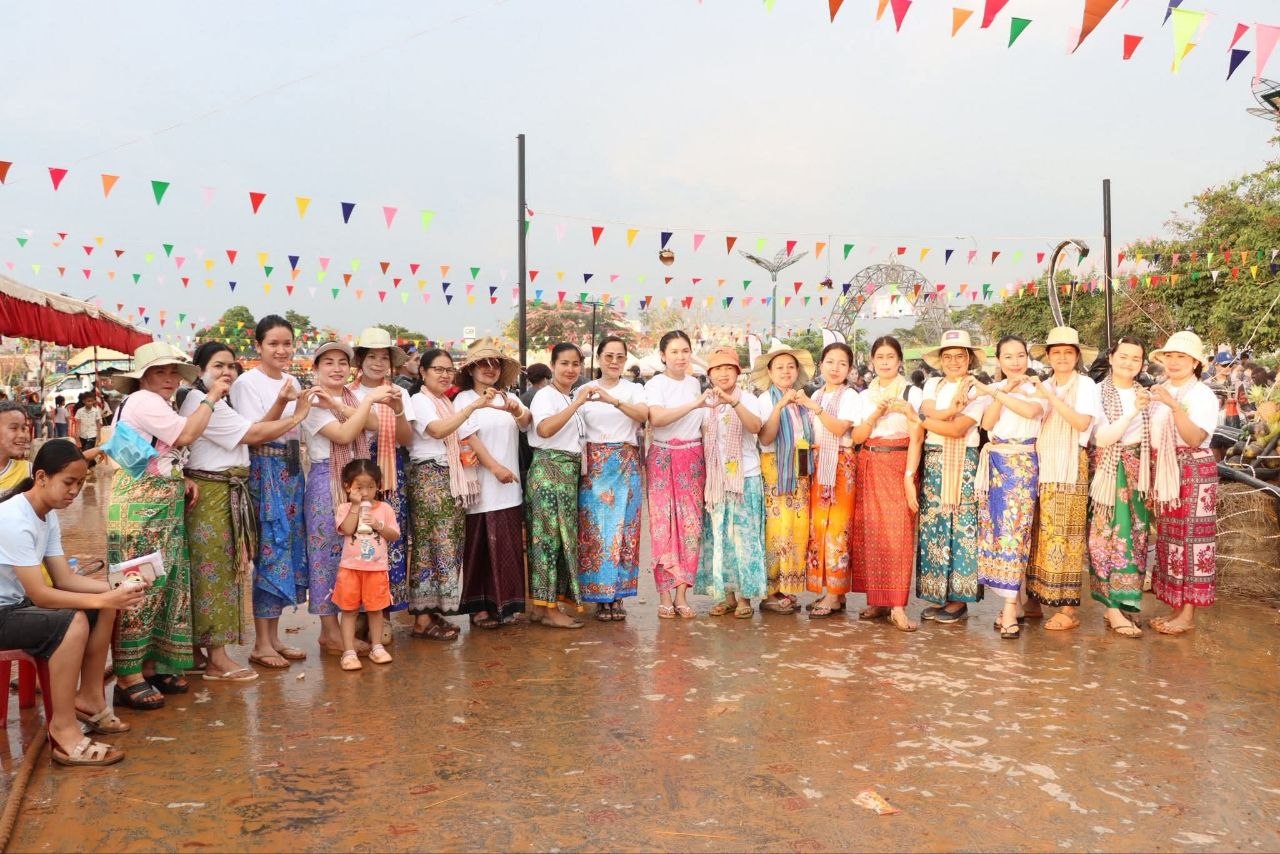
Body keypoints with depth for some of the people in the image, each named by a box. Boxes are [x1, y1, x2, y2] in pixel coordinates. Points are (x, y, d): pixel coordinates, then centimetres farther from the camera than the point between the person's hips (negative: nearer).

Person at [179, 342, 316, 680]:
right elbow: (252, 434, -18)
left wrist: (281, 404, 5)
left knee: (215, 572, 12)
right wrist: (296, 417, -9)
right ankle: (217, 659, 1)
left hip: (225, 496, 10)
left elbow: (248, 436, 11)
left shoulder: (214, 403, 21)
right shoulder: (202, 403, -13)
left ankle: (197, 651, 21)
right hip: (209, 496, -10)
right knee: (214, 572, -5)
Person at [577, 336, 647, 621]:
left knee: (623, 528, 0)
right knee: (595, 528, -2)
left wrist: (613, 400, -30)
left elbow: (643, 415, -15)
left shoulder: (634, 389, 5)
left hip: (626, 466, 0)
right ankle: (600, 596, 7)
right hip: (593, 466, 0)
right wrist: (580, 467, -5)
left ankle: (617, 595, 9)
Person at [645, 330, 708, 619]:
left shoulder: (695, 383, 12)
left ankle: (681, 594, 6)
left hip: (693, 458, 4)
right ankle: (664, 596, 3)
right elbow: (657, 418, -23)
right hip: (664, 458, -4)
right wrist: (694, 404, -28)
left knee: (691, 524, 0)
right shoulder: (655, 385, -4)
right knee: (663, 524, -4)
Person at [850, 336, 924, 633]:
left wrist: (909, 477, -14)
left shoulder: (912, 393, 1)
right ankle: (875, 599, 12)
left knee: (897, 533, -10)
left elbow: (916, 438, -5)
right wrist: (876, 414, -10)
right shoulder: (864, 395, 12)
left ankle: (897, 607, -11)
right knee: (869, 533, 2)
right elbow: (857, 437, 5)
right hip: (868, 467, 4)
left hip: (898, 466, -4)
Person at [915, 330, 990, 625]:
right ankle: (938, 595, 11)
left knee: (961, 527, -3)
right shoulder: (933, 384, 12)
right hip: (934, 462, 4)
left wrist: (925, 419, -6)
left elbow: (958, 429, -13)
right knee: (933, 525, 3)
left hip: (963, 464, -4)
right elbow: (927, 413, -7)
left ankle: (959, 599, 4)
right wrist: (954, 408, -15)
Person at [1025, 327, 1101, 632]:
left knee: (1065, 534, -6)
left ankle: (1068, 608, -1)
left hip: (1069, 468, -5)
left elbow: (1083, 423, -15)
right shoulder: (1043, 387, 13)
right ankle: (1036, 598, 13)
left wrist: (1051, 399, -15)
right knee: (1039, 533, 5)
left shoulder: (1085, 385, 0)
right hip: (1042, 466, 5)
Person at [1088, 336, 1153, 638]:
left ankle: (1117, 604, 15)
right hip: (1109, 471, -5)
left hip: (1138, 472, 5)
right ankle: (1114, 611, -4)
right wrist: (1134, 412, -24)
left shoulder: (1145, 395, 9)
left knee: (1134, 536, 6)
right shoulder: (1098, 392, -6)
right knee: (1111, 535, -6)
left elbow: (1151, 438, 14)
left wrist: (1151, 478, 7)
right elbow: (1102, 438, -14)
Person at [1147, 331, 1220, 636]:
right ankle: (1175, 607, 17)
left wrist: (1175, 406, -34)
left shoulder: (1203, 395, -9)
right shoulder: (1160, 391, 10)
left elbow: (1195, 439, -23)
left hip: (1193, 473, -6)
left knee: (1191, 539, -4)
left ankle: (1188, 615, 2)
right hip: (1164, 472, 7)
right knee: (1169, 539, 9)